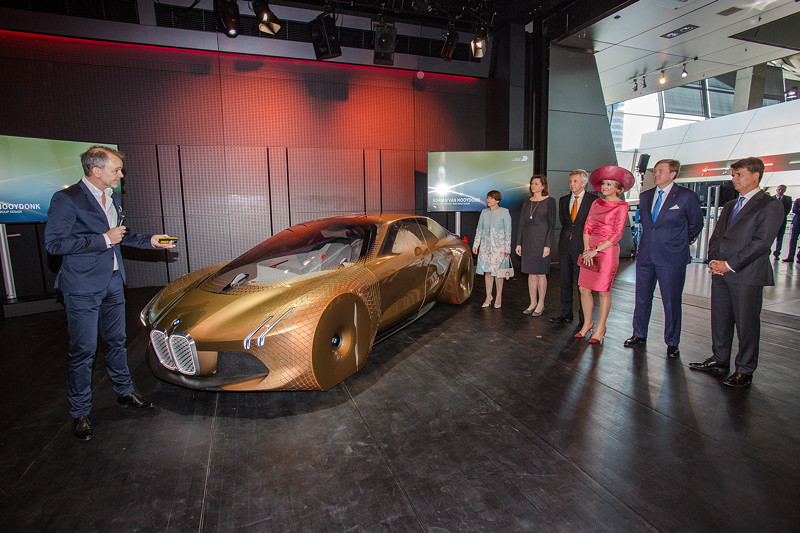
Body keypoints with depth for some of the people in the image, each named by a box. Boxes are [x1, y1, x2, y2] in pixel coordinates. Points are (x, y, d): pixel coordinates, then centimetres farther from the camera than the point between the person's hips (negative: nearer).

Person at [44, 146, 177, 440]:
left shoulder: (112, 197, 9)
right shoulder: (66, 199, -15)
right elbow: (54, 243, -19)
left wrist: (150, 240, 8)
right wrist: (103, 240, -21)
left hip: (113, 282, 7)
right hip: (83, 287, -7)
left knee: (116, 341, 18)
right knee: (83, 351, 3)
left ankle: (125, 392, 34)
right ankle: (80, 412, 19)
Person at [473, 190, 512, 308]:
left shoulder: (504, 212, -4)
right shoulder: (484, 212, 9)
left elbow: (508, 231, -5)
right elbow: (479, 229, 14)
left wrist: (507, 249, -9)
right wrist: (475, 245, 10)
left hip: (499, 247, -4)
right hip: (485, 246, 4)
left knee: (497, 272, 1)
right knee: (487, 271, 6)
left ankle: (498, 297, 15)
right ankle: (488, 297, 16)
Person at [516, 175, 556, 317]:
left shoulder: (549, 201, -3)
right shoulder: (527, 203, 11)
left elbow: (552, 225, -7)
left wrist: (548, 245, -13)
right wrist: (519, 243, 7)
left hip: (541, 240, -5)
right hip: (528, 240, 5)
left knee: (540, 273, 1)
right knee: (531, 273, 9)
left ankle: (541, 305, 13)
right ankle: (533, 303, 20)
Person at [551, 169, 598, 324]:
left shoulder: (593, 199, -2)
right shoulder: (563, 200, 13)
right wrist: (568, 233, 9)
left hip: (582, 245, -4)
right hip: (565, 244, 5)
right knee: (565, 280, 7)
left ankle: (584, 316, 14)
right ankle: (566, 314, 15)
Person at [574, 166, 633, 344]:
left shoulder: (621, 206, -5)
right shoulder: (597, 203, 12)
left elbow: (617, 234, -11)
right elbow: (587, 227, 8)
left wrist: (595, 250, -14)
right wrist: (587, 249, -5)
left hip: (607, 251, -5)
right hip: (590, 251, 5)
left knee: (603, 291, 2)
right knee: (584, 289, 6)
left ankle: (600, 328, 16)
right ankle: (587, 323, 23)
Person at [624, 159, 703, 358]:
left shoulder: (687, 196, -5)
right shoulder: (645, 196, 9)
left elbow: (696, 224, 6)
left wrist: (682, 243, 12)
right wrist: (650, 239, 16)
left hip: (672, 257, -5)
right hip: (645, 255, 5)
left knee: (672, 302, 3)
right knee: (642, 298, 12)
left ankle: (672, 342, 17)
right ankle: (639, 335, 26)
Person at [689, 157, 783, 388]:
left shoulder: (770, 205, -4)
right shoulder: (729, 206, 18)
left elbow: (761, 241, -13)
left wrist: (730, 264, -16)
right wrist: (713, 260, -1)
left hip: (747, 274, -7)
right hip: (720, 272, 7)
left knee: (746, 324, 2)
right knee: (720, 319, 13)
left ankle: (745, 371, 14)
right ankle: (719, 360, 25)